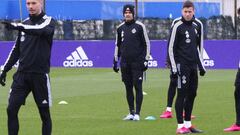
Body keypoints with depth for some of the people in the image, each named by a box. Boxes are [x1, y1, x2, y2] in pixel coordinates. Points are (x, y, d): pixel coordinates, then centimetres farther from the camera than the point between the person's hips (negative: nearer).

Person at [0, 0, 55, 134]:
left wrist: (17, 26, -40)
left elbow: (40, 30, -27)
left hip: (40, 75, -4)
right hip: (22, 74, 4)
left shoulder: (49, 21, -3)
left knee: (44, 112, 2)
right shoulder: (25, 24, 13)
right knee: (11, 109, -5)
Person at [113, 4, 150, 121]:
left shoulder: (139, 26, -2)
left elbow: (146, 43, -1)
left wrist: (146, 60, -7)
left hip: (137, 62, -5)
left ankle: (137, 113, -5)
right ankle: (131, 113, 12)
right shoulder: (120, 28, 11)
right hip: (124, 63, 5)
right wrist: (115, 61, 14)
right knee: (128, 88, 6)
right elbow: (117, 45, 19)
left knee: (138, 87, -6)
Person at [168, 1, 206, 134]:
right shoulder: (177, 26, -8)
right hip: (182, 65, -6)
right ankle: (180, 126, -5)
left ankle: (188, 124, 17)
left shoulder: (198, 25, 10)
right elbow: (171, 48, -8)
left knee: (192, 94, 8)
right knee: (182, 94, -7)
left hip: (193, 65, 6)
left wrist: (201, 65, 15)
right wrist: (173, 68, -12)